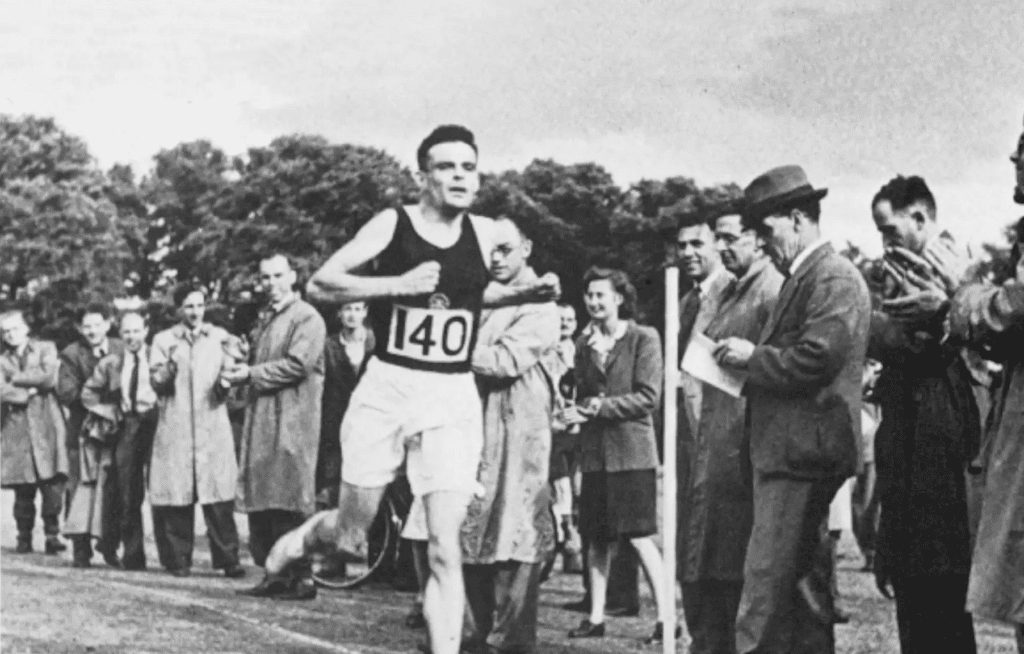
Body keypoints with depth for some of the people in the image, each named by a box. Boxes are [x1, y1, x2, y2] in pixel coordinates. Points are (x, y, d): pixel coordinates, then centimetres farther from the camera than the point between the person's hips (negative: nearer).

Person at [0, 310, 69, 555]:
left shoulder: (45, 349, 10)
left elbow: (50, 378, -7)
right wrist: (30, 390, -7)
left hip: (46, 426, -1)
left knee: (52, 484, -11)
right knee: (23, 489, 0)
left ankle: (52, 535, -4)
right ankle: (24, 538, 10)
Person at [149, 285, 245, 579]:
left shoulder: (220, 338, 12)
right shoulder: (163, 340, 10)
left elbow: (229, 380, 8)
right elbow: (156, 382, 2)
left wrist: (226, 381, -14)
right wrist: (169, 367, -17)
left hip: (213, 425, 0)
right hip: (175, 427, 0)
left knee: (219, 495, -7)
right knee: (176, 494, -3)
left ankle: (227, 558, -5)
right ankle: (178, 560, 4)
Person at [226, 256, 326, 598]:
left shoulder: (307, 317, -5)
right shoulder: (265, 318, 22)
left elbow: (298, 364, -15)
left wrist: (252, 374, -13)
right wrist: (242, 370, 5)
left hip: (292, 419, -8)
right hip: (261, 418, 9)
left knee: (288, 501, -9)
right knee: (261, 501, 6)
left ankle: (301, 578, -5)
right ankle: (274, 573, 11)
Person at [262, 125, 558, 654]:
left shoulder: (485, 234, 5)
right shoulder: (392, 224, -6)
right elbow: (319, 284, -12)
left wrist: (526, 293, 8)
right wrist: (398, 284, -23)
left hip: (453, 397, 2)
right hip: (387, 388, -2)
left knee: (445, 547, -6)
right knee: (351, 538, 8)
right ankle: (305, 538, 43)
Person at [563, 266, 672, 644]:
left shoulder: (644, 339, -3)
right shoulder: (585, 343, 13)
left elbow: (649, 397, -9)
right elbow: (583, 396, 11)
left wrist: (602, 407, -13)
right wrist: (594, 356, -7)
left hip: (632, 450, -5)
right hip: (594, 451, 5)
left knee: (639, 537, -7)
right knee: (596, 538, 7)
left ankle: (666, 616, -1)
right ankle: (596, 616, 14)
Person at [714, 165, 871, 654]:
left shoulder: (833, 276, -12)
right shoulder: (803, 278, 19)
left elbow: (816, 359, -22)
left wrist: (752, 356, -11)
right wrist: (750, 359, 8)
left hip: (801, 453, -11)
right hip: (790, 451, 11)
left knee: (765, 593, -12)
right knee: (802, 584, 14)